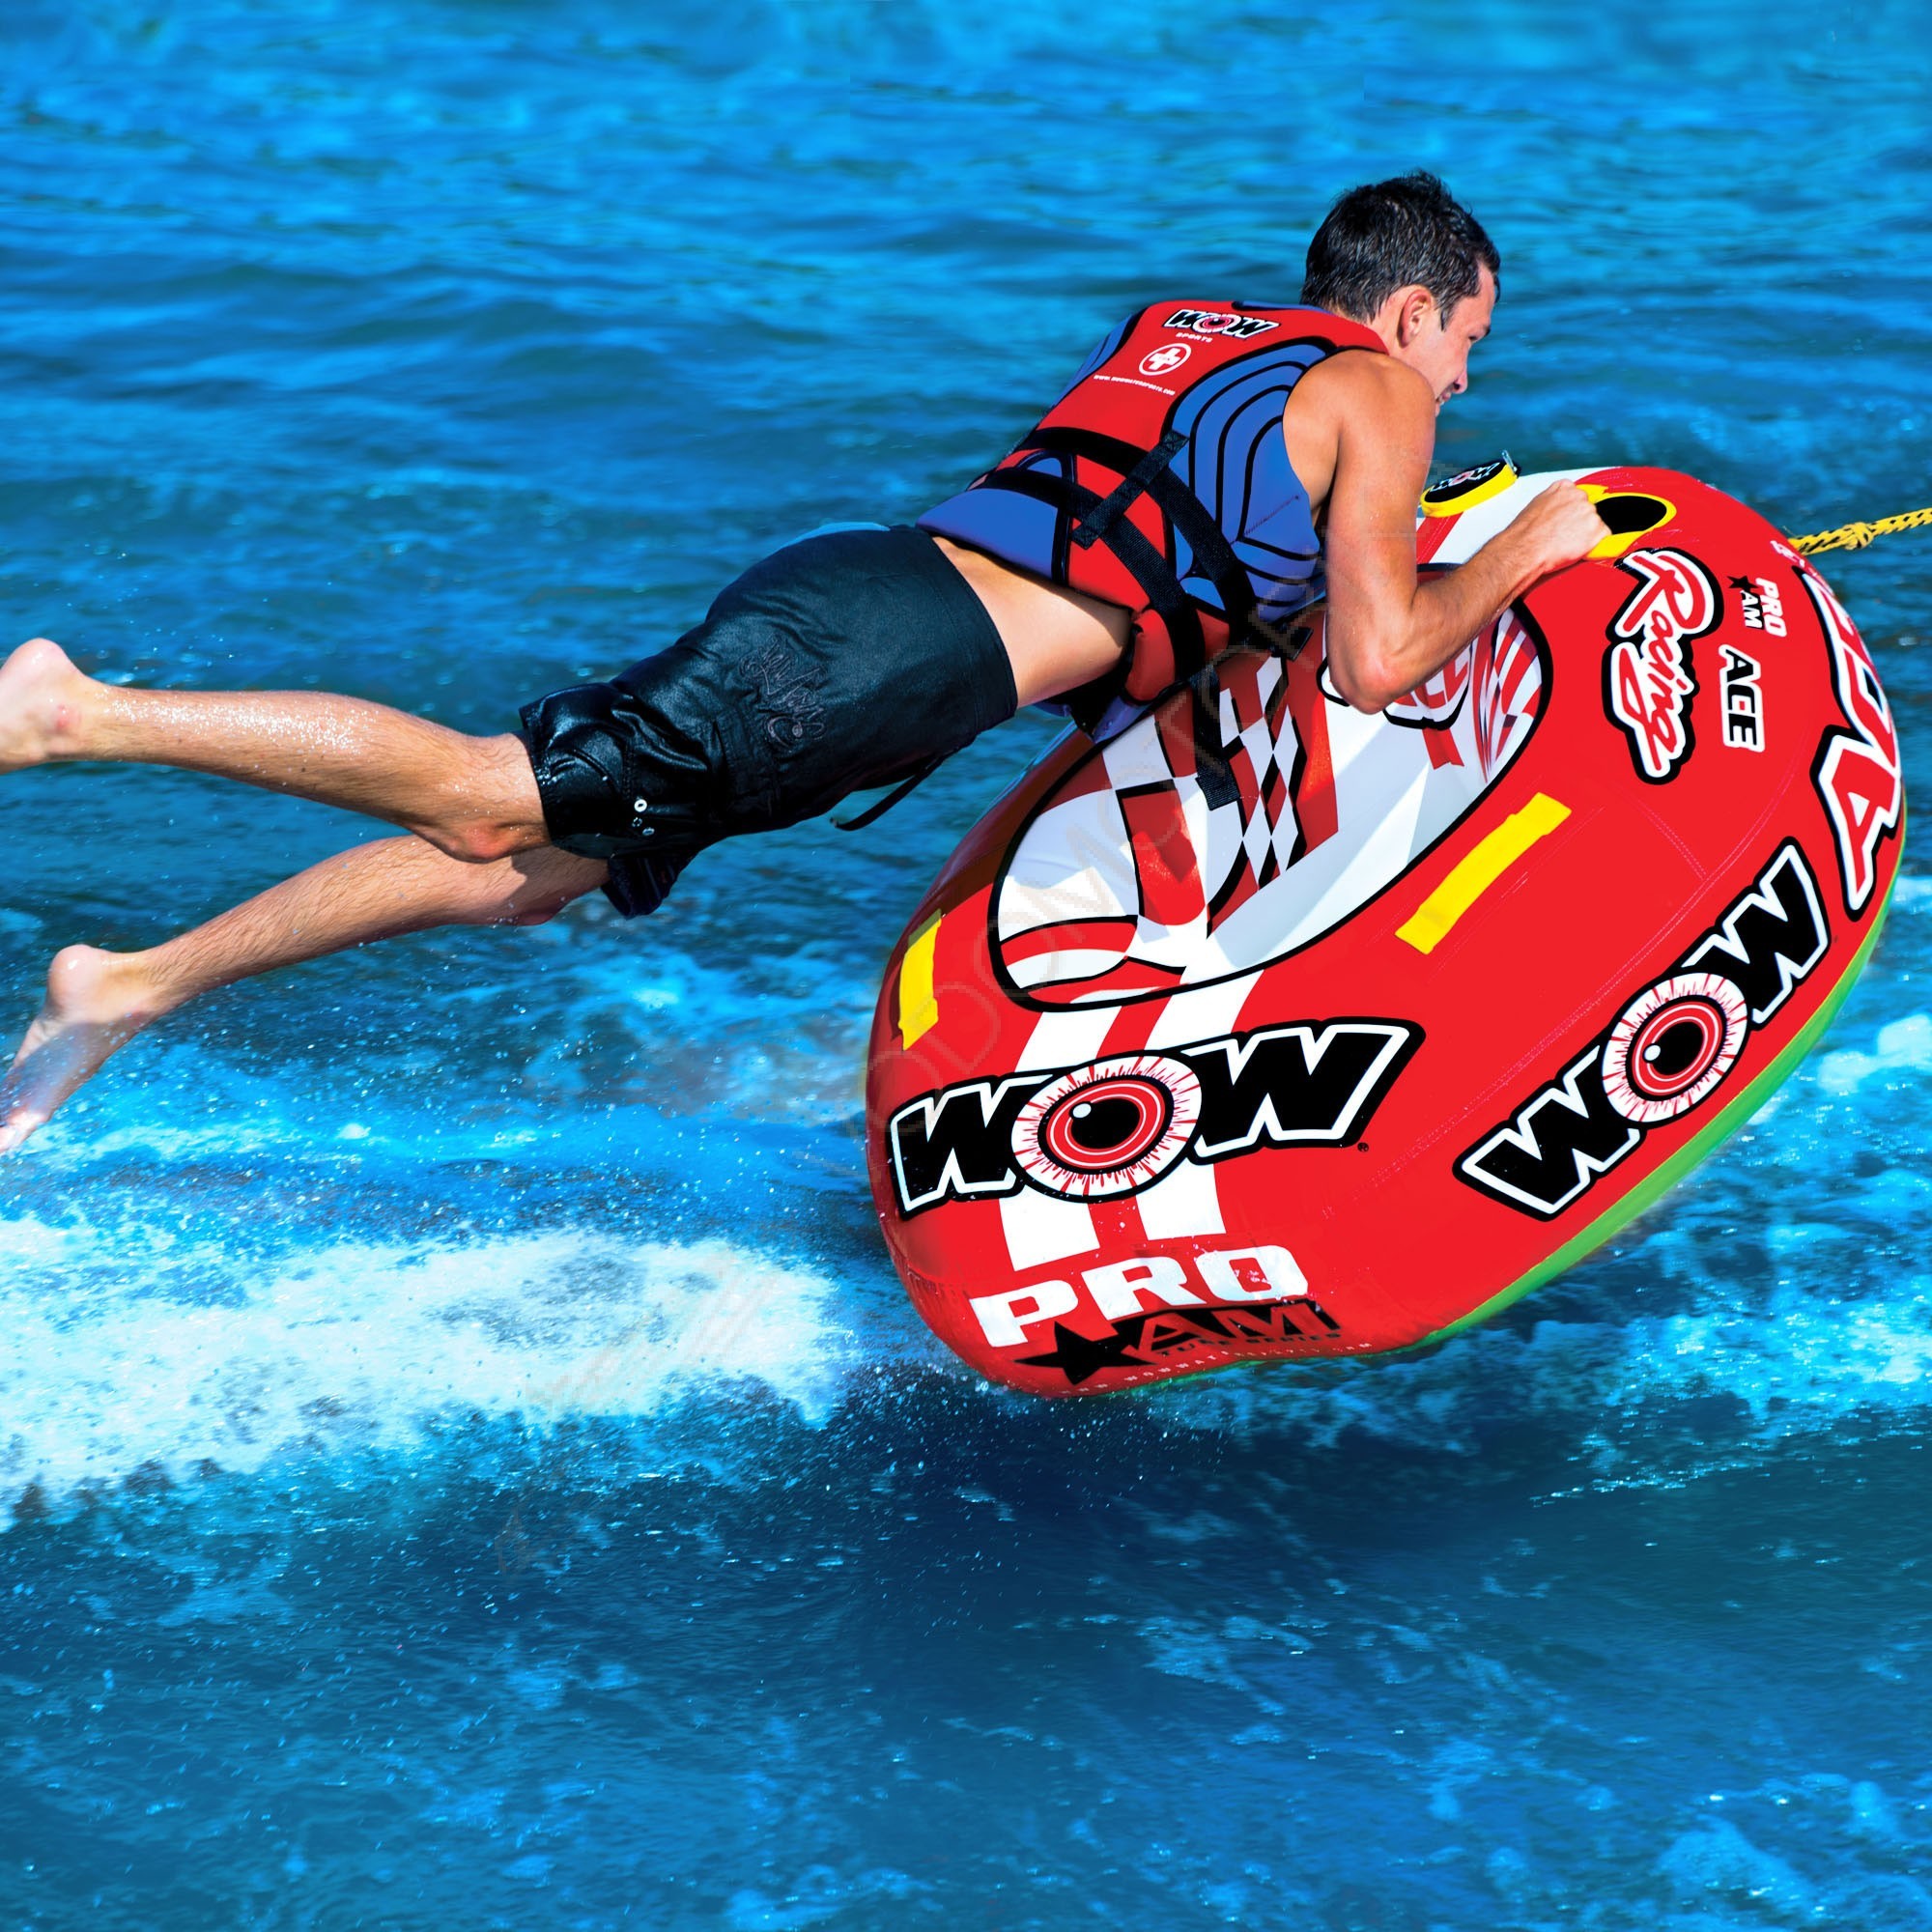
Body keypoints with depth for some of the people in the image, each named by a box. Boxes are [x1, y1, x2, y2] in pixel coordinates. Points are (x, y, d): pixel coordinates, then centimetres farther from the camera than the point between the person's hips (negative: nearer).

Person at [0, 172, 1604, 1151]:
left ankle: (131, 987, 8)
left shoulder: (1182, 331, 28)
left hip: (843, 592, 9)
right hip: (896, 649, -9)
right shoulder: (1371, 388, 5)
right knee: (492, 797, -12)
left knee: (519, 872, 9)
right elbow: (1377, 661, -3)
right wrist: (1520, 554, 12)